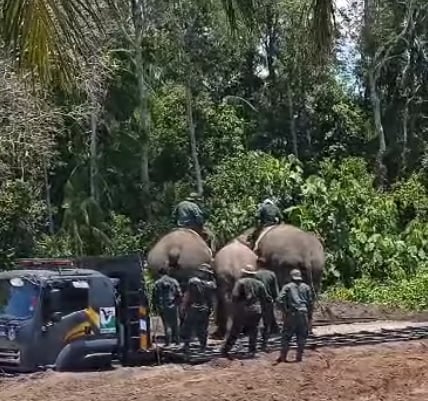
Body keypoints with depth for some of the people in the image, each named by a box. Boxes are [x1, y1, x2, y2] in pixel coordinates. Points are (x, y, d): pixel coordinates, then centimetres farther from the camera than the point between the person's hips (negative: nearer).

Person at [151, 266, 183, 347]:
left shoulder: (157, 283, 0)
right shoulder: (174, 282, 3)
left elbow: (155, 296, -2)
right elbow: (179, 294, 1)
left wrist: (155, 307, 4)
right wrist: (178, 303, 11)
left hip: (162, 307, -1)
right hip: (173, 306, 1)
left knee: (166, 325, 2)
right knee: (175, 324, 12)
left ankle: (168, 341, -5)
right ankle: (177, 340, 15)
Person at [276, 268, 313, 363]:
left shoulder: (287, 286, 6)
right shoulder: (306, 287, 12)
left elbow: (280, 300, -7)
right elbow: (310, 302, 9)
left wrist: (285, 311, 1)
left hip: (291, 314, -1)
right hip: (303, 313, 1)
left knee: (286, 335, 5)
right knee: (302, 336, 9)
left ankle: (283, 356, 1)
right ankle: (299, 356, 7)